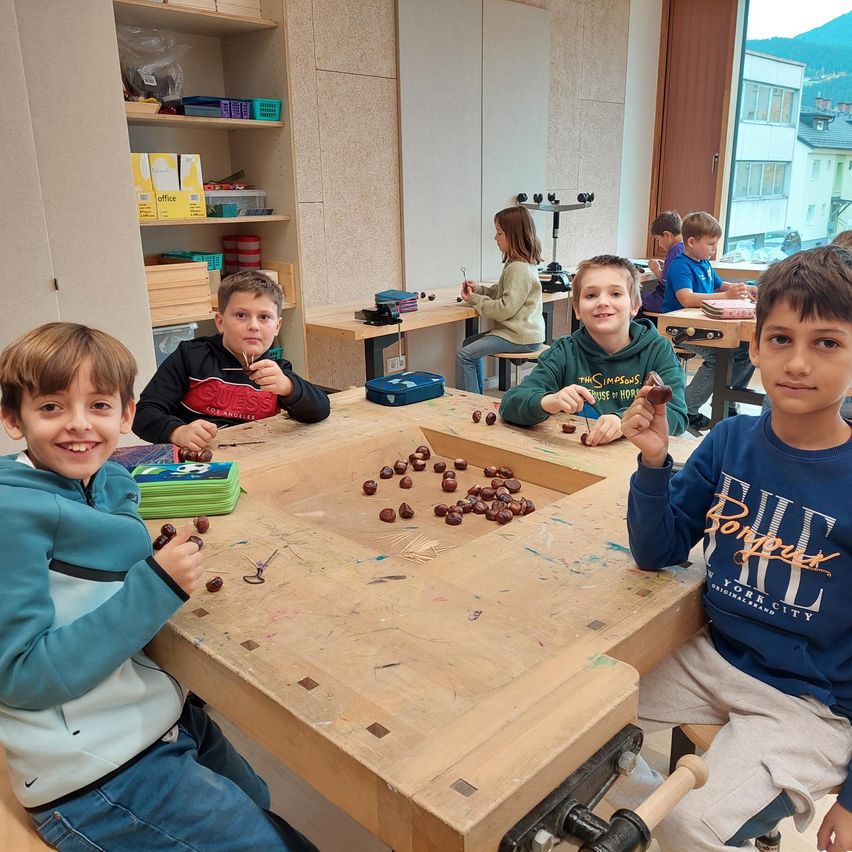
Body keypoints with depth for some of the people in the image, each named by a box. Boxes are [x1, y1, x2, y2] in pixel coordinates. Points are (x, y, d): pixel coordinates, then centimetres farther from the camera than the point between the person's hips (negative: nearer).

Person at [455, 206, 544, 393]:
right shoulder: (523, 263, 12)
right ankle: (478, 395, 26)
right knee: (469, 343, 21)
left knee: (465, 355, -16)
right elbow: (502, 292, 21)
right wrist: (479, 289, 6)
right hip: (517, 330, 11)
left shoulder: (519, 268, -21)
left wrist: (475, 300, -12)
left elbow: (506, 309, -23)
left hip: (521, 337, -11)